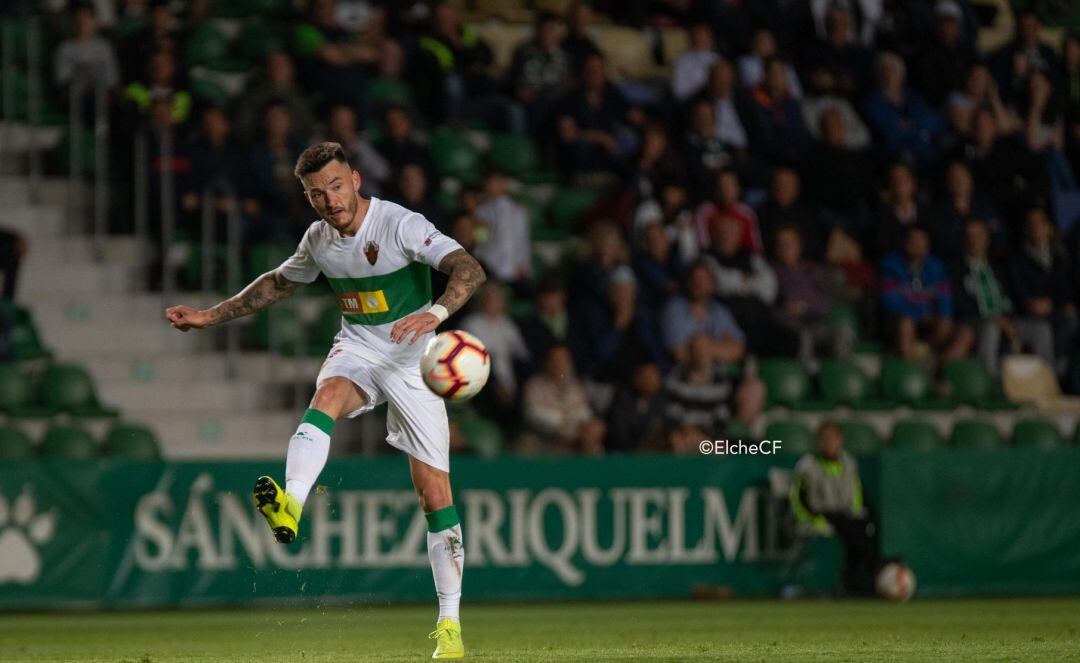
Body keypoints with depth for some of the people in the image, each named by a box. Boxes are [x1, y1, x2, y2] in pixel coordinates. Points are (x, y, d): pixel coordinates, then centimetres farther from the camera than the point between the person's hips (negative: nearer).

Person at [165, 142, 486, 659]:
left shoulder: (401, 225, -18)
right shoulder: (319, 239, 1)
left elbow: (470, 269, -30)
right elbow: (278, 283, 21)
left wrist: (435, 312, -48)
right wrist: (212, 316, 19)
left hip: (411, 359, -4)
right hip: (356, 349, 4)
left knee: (434, 493, -6)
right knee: (326, 397, -34)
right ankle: (291, 505, -59)